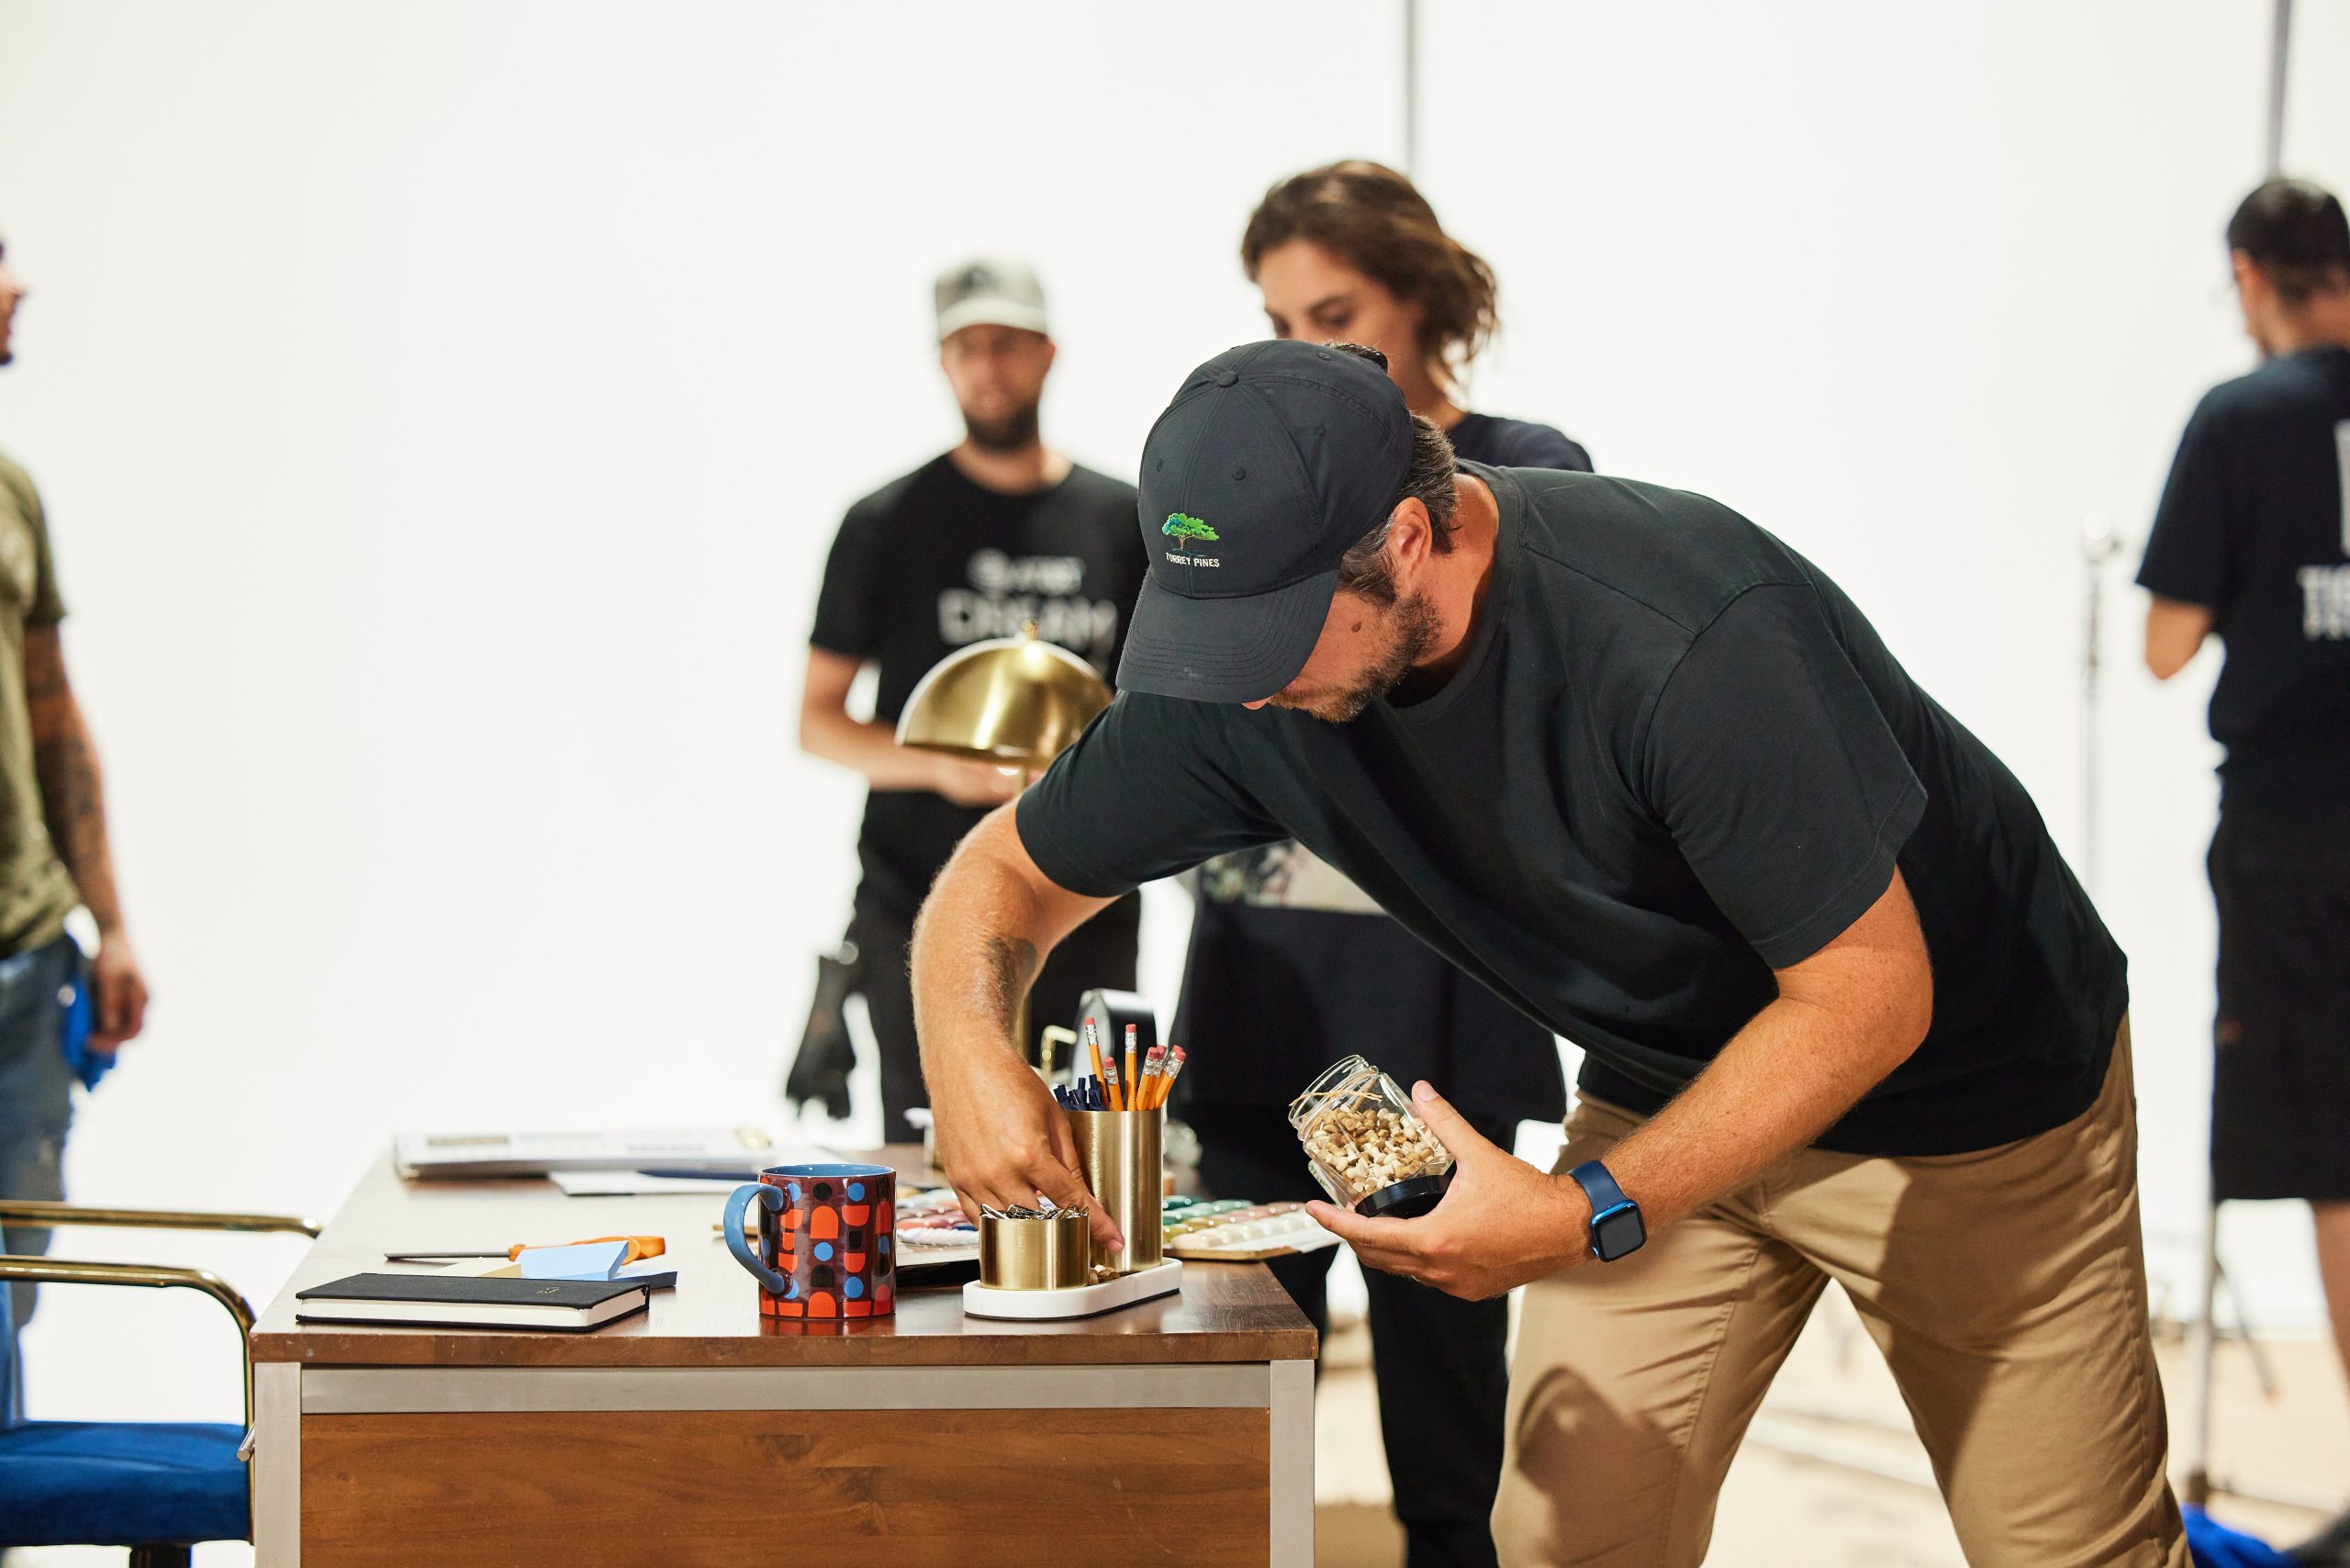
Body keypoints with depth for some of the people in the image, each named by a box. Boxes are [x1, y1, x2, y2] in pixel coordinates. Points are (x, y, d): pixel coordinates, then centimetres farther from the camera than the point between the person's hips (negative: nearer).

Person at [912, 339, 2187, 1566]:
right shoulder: (1238, 677, -17)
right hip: (1665, 1088, 5)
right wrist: (969, 1055, -27)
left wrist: (1589, 1217, -35)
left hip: (1966, 1083, -5)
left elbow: (1868, 993, -30)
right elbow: (1006, 875, -4)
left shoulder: (1694, 637, -36)